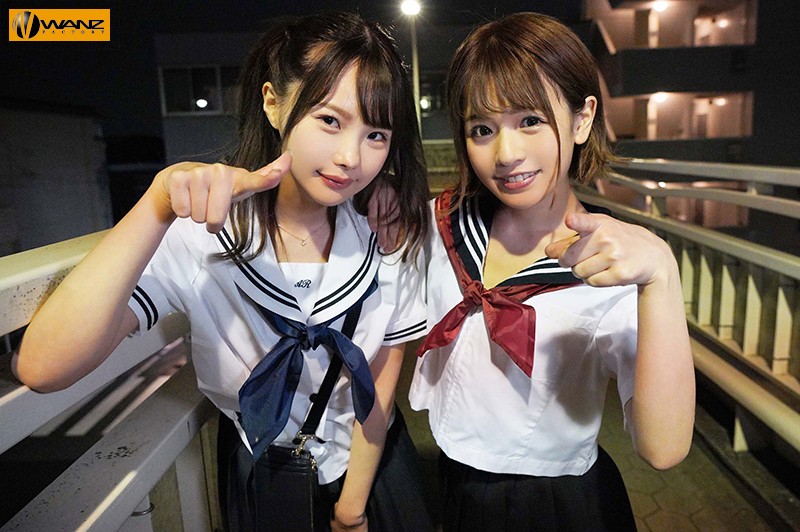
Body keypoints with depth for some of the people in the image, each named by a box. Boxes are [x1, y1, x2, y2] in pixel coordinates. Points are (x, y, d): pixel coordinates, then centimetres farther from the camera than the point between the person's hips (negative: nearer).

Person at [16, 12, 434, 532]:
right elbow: (43, 368, -36)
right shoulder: (202, 231, -27)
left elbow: (385, 367, -9)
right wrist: (160, 203, -45)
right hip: (261, 472, -1)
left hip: (372, 456, 2)